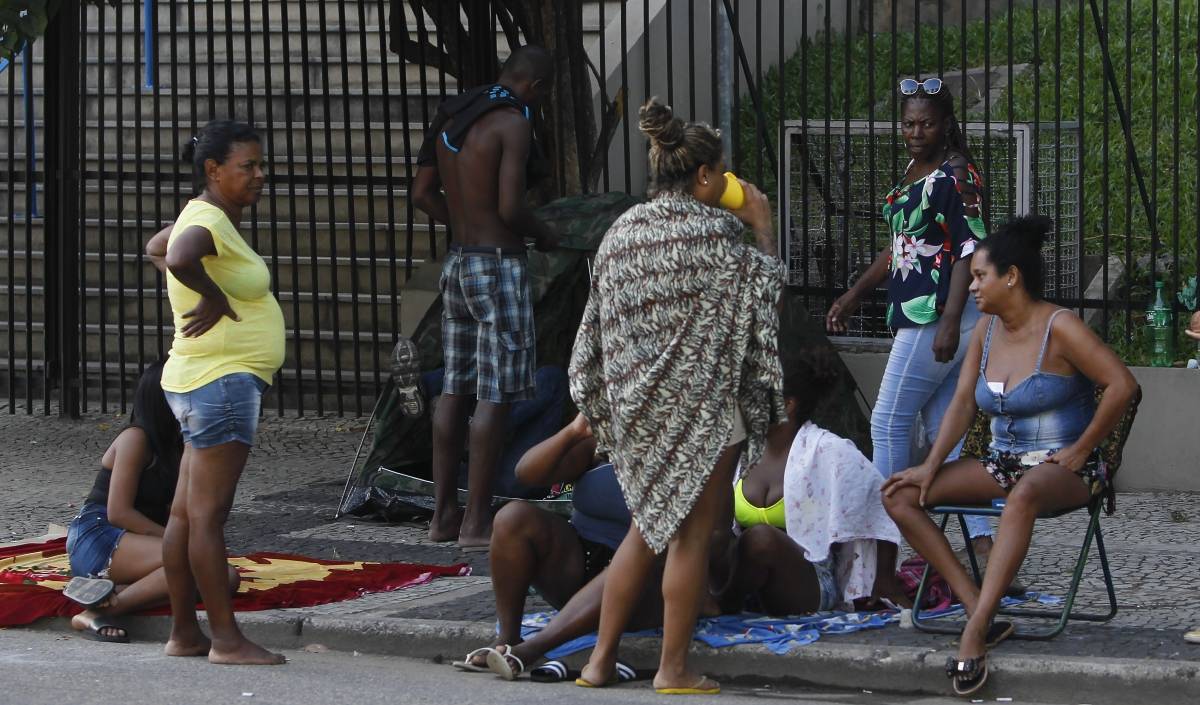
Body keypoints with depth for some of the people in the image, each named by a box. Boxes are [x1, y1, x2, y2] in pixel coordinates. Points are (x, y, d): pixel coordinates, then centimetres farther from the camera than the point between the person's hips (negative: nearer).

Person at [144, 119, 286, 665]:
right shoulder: (209, 221, -17)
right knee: (207, 515, -8)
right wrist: (214, 296, -22)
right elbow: (178, 256, -40)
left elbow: (156, 248, 34)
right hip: (222, 380, -10)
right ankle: (226, 639, -6)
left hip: (207, 386, 10)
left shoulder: (207, 214, 14)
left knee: (186, 514, 11)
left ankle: (183, 633, 17)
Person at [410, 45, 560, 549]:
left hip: (458, 262, 9)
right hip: (500, 268, -8)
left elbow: (422, 194, 13)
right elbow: (510, 208, -22)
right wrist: (543, 235, -1)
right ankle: (477, 522, -5)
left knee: (457, 389, 13)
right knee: (496, 394, -5)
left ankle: (444, 514, 15)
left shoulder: (451, 117, 10)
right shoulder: (514, 123, -15)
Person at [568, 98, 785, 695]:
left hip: (636, 406, 6)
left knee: (649, 527, 17)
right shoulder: (713, 232, -14)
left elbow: (601, 326, 10)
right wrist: (763, 228, 14)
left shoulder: (621, 231, 5)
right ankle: (674, 668, 5)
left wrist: (603, 407, 17)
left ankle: (601, 659, 15)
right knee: (690, 535, 2)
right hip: (700, 406, -6)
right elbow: (763, 285, 0)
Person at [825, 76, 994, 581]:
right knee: (944, 429, 7)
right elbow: (900, 245, 26)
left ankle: (883, 543, 0)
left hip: (939, 315, -10)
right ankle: (982, 542, 5)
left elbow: (970, 250, -17)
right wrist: (854, 296, 26)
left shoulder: (956, 175, -12)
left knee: (888, 422, -5)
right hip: (917, 315, 10)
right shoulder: (915, 172, 17)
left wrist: (950, 323, -24)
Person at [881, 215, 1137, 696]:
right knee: (899, 497, -10)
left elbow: (1121, 385, -18)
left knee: (1024, 495, -44)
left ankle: (975, 633, -47)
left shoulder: (1058, 328, -12)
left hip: (1064, 470, -8)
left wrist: (1081, 450, -15)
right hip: (1003, 462, 8)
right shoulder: (987, 330, 9)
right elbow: (963, 403, 6)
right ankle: (980, 612, -21)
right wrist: (931, 467, -5)